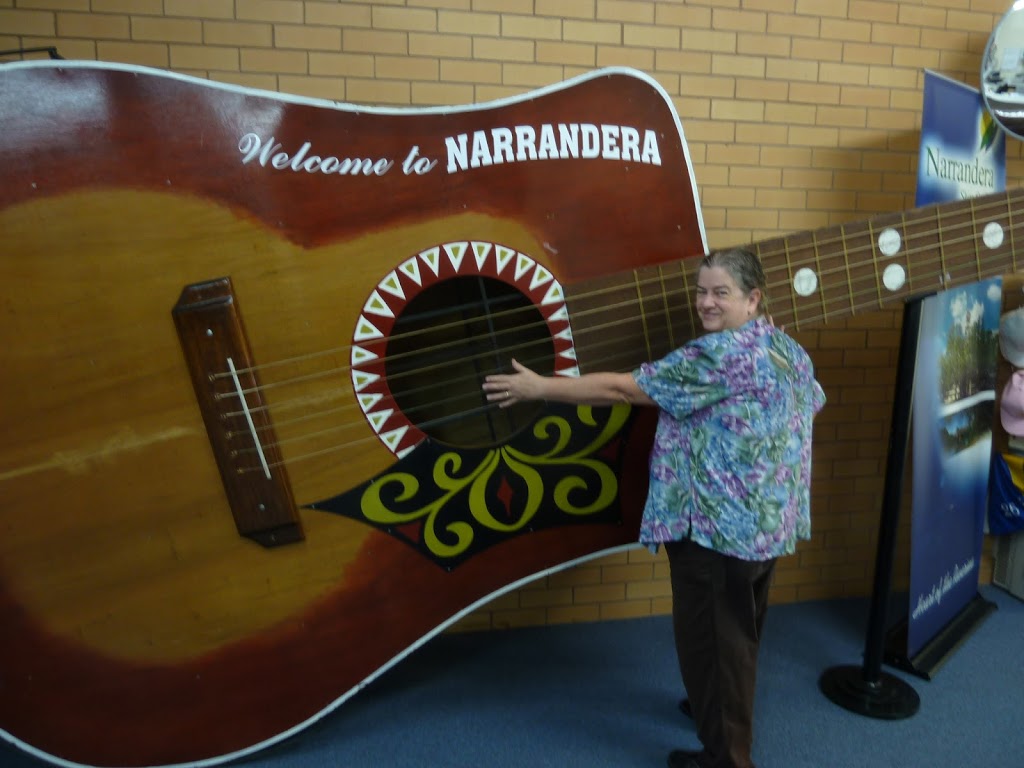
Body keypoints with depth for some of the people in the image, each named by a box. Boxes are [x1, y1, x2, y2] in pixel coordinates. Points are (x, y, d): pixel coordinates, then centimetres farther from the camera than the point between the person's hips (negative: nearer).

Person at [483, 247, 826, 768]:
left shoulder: (718, 356, -21)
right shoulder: (792, 351, 7)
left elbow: (623, 388, -22)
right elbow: (812, 405, 26)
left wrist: (540, 387, -17)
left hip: (719, 526, -9)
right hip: (770, 522, 10)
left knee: (709, 638, 7)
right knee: (738, 632, 26)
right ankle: (727, 711, 46)